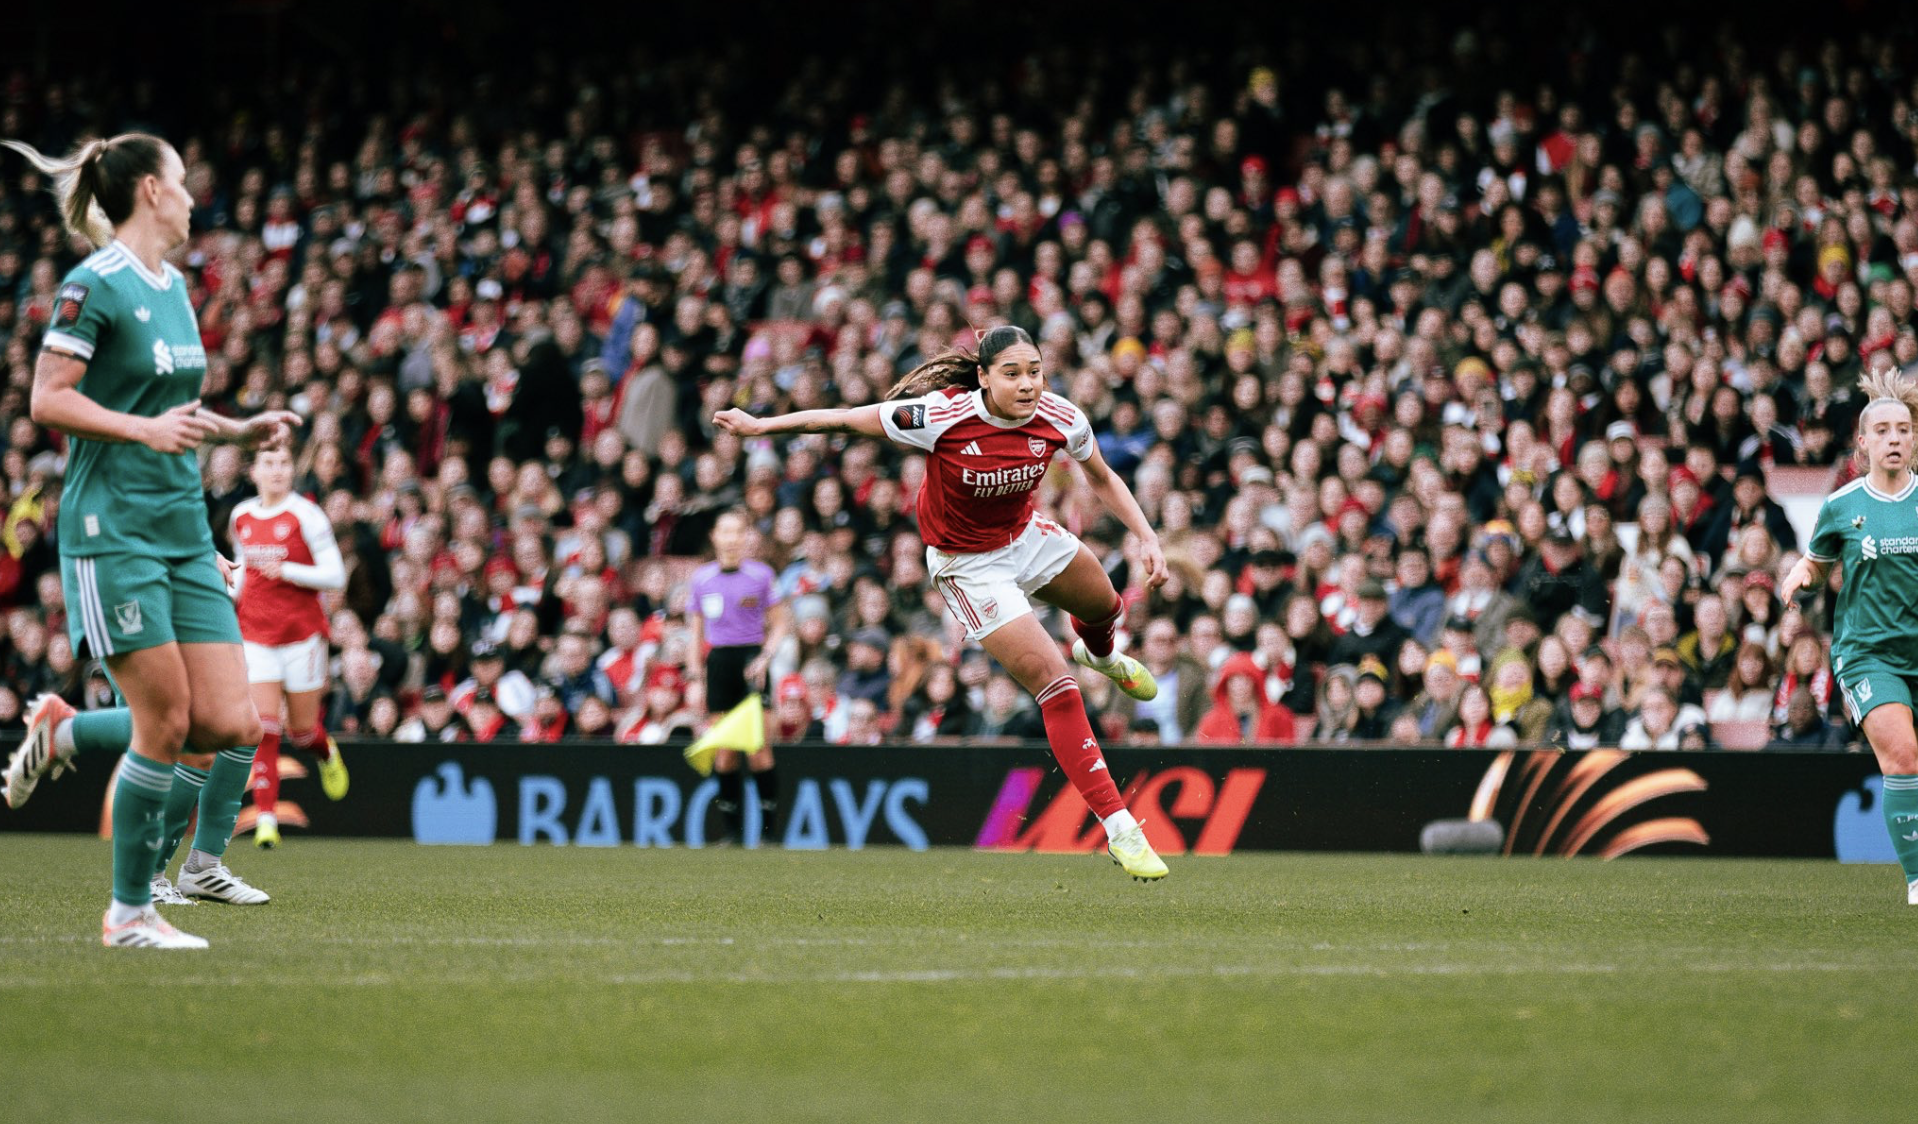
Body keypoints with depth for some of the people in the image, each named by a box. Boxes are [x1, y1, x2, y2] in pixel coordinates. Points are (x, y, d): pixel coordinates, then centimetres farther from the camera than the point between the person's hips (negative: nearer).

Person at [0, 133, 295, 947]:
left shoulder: (174, 285, 16)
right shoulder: (96, 284, -9)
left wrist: (237, 430, 11)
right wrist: (146, 428, -22)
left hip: (184, 531, 8)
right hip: (113, 531, -8)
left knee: (230, 724, -3)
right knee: (168, 724, -8)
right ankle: (129, 913, 7)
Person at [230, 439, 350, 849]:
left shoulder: (305, 515, -9)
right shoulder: (241, 516, 6)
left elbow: (335, 576, -10)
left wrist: (287, 571, -21)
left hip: (302, 634, -3)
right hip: (256, 635, 3)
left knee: (301, 731, 6)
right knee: (264, 729, -10)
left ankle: (326, 752, 43)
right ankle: (266, 818, -10)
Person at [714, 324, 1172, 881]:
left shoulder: (1061, 419, -20)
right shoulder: (941, 417, -33)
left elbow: (1103, 480, 0)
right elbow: (847, 419, -20)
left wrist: (1147, 537, -13)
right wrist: (761, 425, -14)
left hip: (1026, 535, 6)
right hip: (968, 564, -6)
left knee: (1105, 605, 30)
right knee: (1056, 686, -14)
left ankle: (1099, 654, 72)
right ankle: (1118, 826, -9)